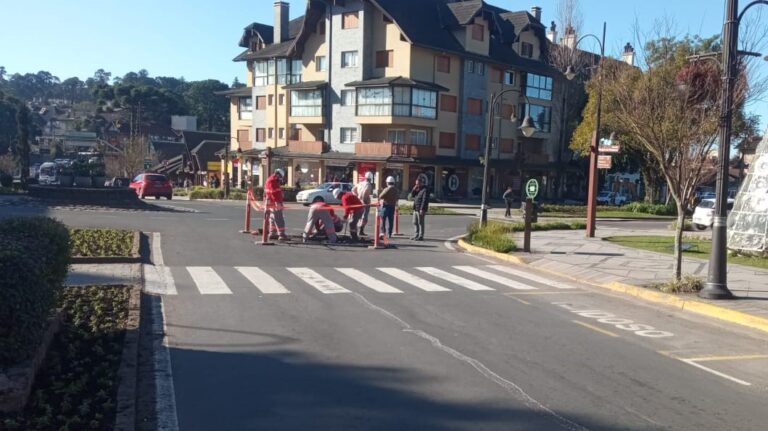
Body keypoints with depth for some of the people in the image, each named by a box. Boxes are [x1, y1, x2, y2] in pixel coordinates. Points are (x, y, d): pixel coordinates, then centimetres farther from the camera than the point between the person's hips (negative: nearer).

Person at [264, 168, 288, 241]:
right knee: (279, 220, -10)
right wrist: (278, 202, -28)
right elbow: (275, 193, -25)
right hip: (274, 203, -11)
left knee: (273, 219, 16)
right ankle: (281, 234, -11)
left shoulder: (269, 180, 19)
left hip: (270, 203, 11)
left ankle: (272, 234, 21)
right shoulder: (273, 181, -16)